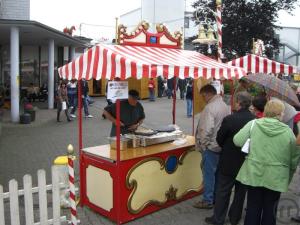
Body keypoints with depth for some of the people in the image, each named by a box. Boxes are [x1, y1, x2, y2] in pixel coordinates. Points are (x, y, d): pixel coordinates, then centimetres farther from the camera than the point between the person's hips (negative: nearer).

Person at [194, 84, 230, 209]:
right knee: (218, 173, 17)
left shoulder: (210, 107, -20)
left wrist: (202, 144, -13)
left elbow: (207, 129, -26)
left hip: (211, 146, -8)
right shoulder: (225, 106, 6)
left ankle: (208, 201, 12)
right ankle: (217, 197, 29)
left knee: (209, 174, 2)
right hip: (222, 146, 8)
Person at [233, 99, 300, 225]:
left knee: (253, 207, 14)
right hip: (276, 178, -1)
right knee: (270, 210, 14)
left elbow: (237, 141, -12)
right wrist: (288, 177, 13)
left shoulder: (253, 124, -8)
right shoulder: (288, 131, -7)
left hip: (254, 174, 1)